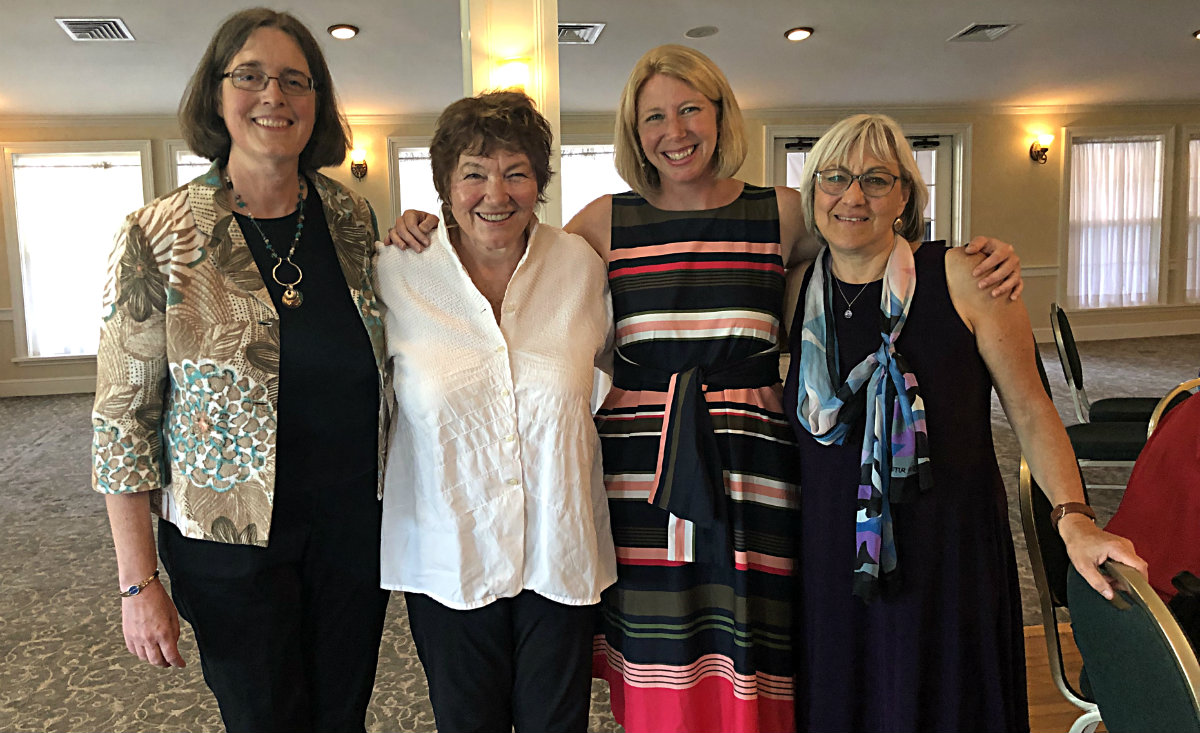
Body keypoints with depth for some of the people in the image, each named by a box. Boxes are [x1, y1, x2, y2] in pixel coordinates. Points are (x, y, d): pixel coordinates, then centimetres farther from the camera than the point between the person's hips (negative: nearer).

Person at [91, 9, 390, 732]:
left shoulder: (353, 216, 0)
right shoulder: (159, 238, -11)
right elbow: (123, 419, -9)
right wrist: (139, 583, -9)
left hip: (357, 522, 3)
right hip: (233, 537, -3)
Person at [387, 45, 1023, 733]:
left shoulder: (784, 213, 6)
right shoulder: (607, 221, 7)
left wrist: (988, 259, -3)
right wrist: (425, 233, 0)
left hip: (750, 467, 0)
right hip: (639, 469, 1)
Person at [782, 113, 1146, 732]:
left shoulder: (961, 278, -8)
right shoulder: (795, 293, 1)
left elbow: (1030, 412, -4)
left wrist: (1073, 517, -16)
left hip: (948, 561, -2)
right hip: (829, 562, 3)